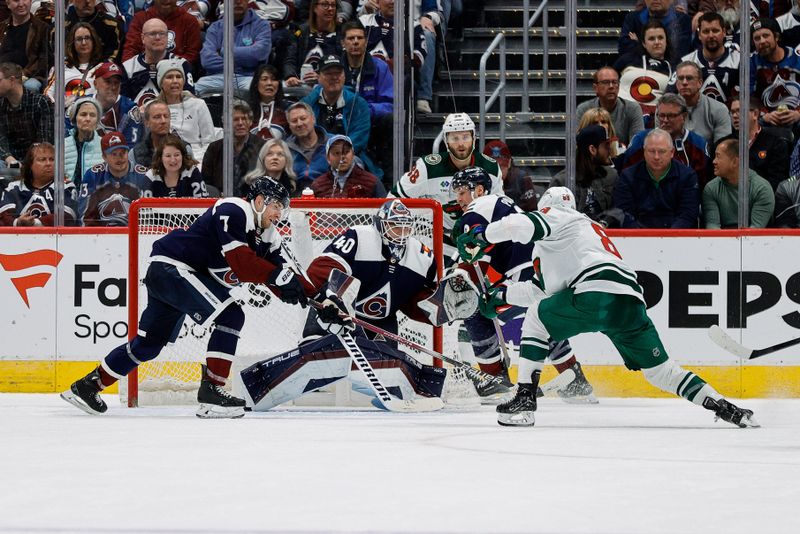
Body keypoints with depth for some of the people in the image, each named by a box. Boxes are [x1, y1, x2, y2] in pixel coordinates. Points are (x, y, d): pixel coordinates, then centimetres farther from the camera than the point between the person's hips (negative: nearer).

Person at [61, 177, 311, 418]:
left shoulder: (266, 235, 11)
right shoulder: (233, 212, -19)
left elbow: (273, 269, 8)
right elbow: (240, 262, -28)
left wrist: (290, 291, -12)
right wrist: (281, 275, -27)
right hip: (171, 268, -10)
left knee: (148, 343, 16)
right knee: (230, 316, -20)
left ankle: (88, 386, 29)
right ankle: (210, 392, -19)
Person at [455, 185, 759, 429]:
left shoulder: (556, 216, 18)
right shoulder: (591, 229, 42)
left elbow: (520, 225, -5)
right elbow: (544, 292, 44)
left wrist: (480, 237, 7)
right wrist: (502, 295, 44)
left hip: (597, 292, -7)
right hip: (631, 305, 7)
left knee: (536, 319, 14)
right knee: (659, 368, 15)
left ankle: (525, 400, 4)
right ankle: (724, 408, 5)